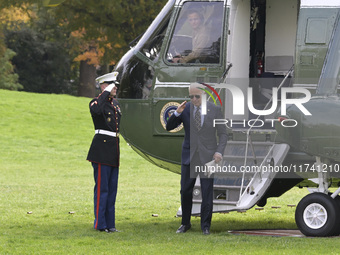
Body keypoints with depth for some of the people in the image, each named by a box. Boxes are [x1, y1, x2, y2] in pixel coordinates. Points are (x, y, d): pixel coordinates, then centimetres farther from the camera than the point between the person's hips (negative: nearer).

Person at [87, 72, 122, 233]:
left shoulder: (115, 104, 17)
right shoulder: (97, 102, -9)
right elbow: (96, 110, -34)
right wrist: (106, 93, -23)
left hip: (114, 149, 8)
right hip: (102, 149, -8)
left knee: (112, 188, 10)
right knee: (102, 188, -7)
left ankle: (110, 224, 14)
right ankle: (100, 224, -3)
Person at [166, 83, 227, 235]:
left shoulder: (215, 110, -2)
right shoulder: (185, 109, 1)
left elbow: (222, 133, 3)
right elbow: (169, 127, 0)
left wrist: (219, 151, -11)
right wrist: (177, 113, -17)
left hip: (207, 156, -2)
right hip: (189, 155, 2)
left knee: (207, 192, -2)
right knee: (185, 191, 4)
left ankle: (206, 226, 6)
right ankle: (185, 223, 18)